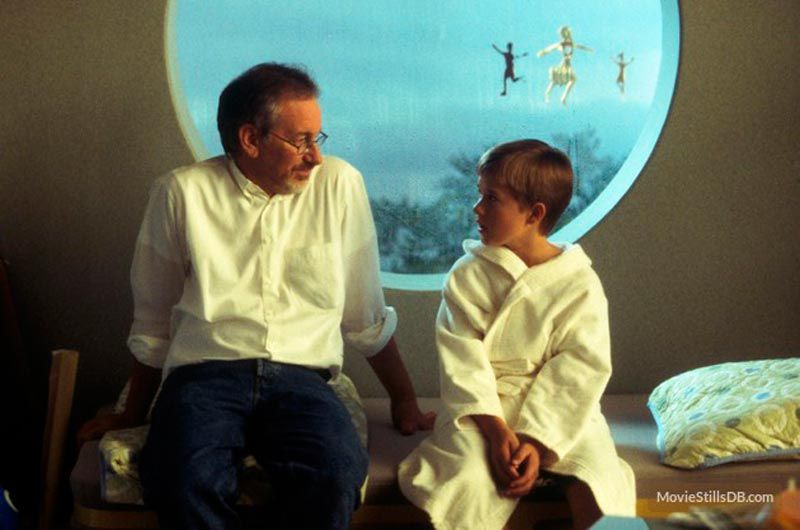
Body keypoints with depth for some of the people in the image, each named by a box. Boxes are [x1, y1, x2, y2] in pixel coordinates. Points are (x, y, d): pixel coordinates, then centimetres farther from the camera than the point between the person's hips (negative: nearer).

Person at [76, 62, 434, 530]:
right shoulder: (182, 193, 5)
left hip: (302, 378, 1)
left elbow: (367, 318, 16)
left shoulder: (339, 184, 7)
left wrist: (405, 402, 18)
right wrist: (134, 414, 20)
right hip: (204, 374, 0)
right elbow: (153, 321, 16)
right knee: (187, 484, -34)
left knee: (336, 477, -33)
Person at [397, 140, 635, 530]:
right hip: (484, 410, 0)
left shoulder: (580, 284, 0)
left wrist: (537, 442, -17)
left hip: (560, 415, 0)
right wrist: (494, 428, -18)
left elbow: (577, 371, -6)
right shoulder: (468, 275, 4)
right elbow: (462, 357, -5)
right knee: (466, 486, -29)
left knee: (595, 496, -26)